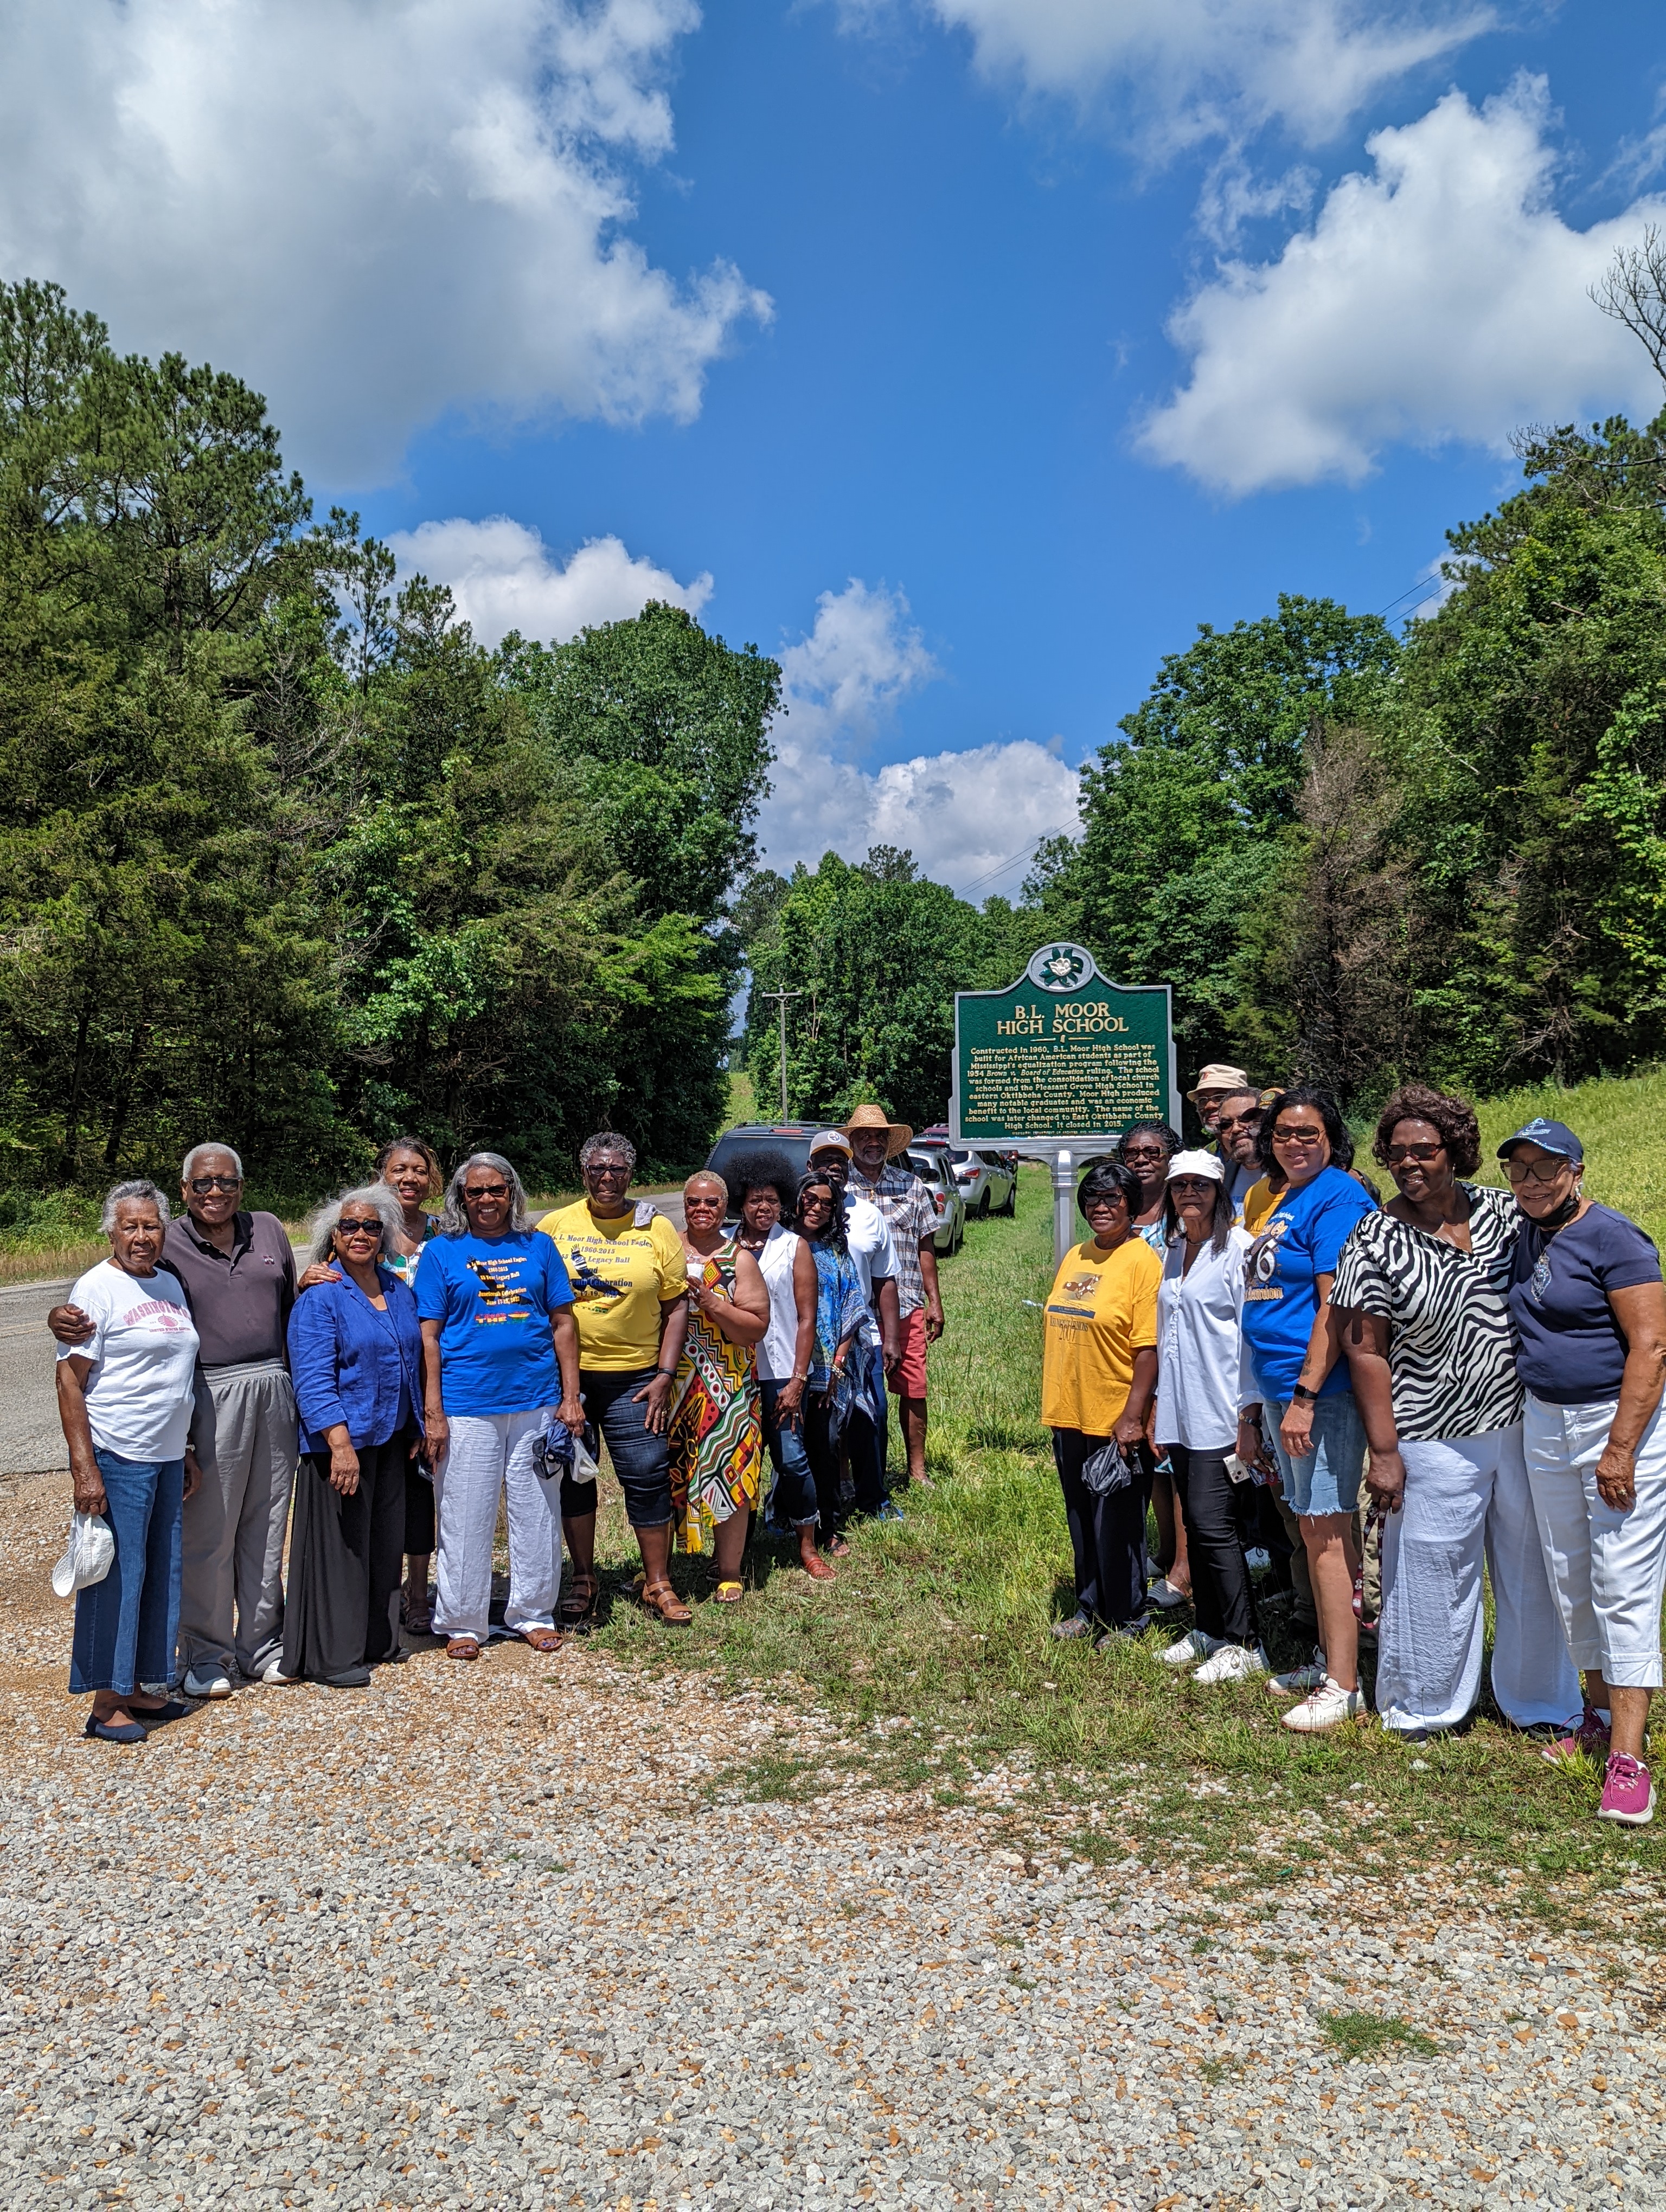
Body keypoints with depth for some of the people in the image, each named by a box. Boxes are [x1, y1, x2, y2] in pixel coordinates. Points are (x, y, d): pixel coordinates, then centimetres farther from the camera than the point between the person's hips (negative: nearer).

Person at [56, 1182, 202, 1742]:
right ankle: (105, 1704, 9)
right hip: (116, 1458, -7)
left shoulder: (171, 1284, 12)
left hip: (167, 1458, 7)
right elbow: (69, 1383, -13)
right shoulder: (97, 1288, -9)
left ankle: (137, 1688, 24)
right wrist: (84, 1467, -19)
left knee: (161, 1576, 12)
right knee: (117, 1578, -2)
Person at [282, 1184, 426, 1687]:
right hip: (342, 1441, -7)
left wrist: (415, 1429, 16)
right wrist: (340, 1443, -25)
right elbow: (314, 1381, -18)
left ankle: (378, 1640, 28)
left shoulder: (400, 1293, 10)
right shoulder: (319, 1298, -12)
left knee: (386, 1541, 14)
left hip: (390, 1438, 7)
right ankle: (333, 1656, 11)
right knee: (340, 1546, 0)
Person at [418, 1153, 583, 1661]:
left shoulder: (538, 1247, 7)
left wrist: (571, 1398, 2)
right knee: (466, 1518, 5)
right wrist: (433, 1411, -7)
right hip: (467, 1406, -2)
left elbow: (563, 1323, 8)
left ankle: (532, 1613, 25)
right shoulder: (442, 1252, 2)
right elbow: (428, 1337, -1)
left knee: (537, 1513, 10)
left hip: (536, 1402, 2)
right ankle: (462, 1622, 20)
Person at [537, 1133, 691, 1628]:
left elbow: (676, 1306, 3)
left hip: (635, 1377, -1)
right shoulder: (555, 1226, 1)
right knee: (574, 1476, 10)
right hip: (567, 1376, 1)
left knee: (647, 1476, -1)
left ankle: (658, 1585, 13)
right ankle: (583, 1580, 25)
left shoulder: (657, 1229, 1)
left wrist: (665, 1375, -4)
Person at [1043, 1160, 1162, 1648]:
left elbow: (1149, 1348, -17)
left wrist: (1133, 1416, -21)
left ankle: (1127, 1618, 22)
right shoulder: (1076, 1257, 10)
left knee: (1116, 1525, 5)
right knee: (1081, 1521, 17)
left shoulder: (1143, 1261, -13)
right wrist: (1053, 1401, 15)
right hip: (1068, 1413, 7)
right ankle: (1090, 1608, 32)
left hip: (1115, 1420, -7)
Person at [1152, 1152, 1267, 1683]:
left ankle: (1244, 1644, 4)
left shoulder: (1239, 1248, -9)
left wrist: (1250, 1410, -14)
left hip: (1220, 1414, -7)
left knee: (1214, 1524, -7)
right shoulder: (1173, 1251, 14)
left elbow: (1252, 1331, -12)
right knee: (1196, 1525, 13)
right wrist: (1161, 1407, 18)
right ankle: (1209, 1629, 24)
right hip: (1181, 1414, 7)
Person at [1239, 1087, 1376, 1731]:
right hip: (1277, 1388, 9)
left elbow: (1335, 1305, -18)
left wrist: (1305, 1396, -22)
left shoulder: (1337, 1198, -11)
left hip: (1320, 1388, -9)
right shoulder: (1282, 1202, 17)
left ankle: (1343, 1685, 0)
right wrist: (1256, 1407, 20)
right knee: (1310, 1528, 16)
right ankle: (1327, 1660, 27)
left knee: (1327, 1530, -6)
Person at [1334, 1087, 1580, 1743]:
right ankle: (1425, 1706, 26)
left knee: (1533, 1569, 15)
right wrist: (1384, 1452, -11)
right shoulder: (1374, 1239, -9)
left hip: (1521, 1426, 4)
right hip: (1436, 1442, -4)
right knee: (1436, 1575, 6)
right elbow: (1365, 1350, -8)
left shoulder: (1500, 1212, 1)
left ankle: (1540, 1701, 35)